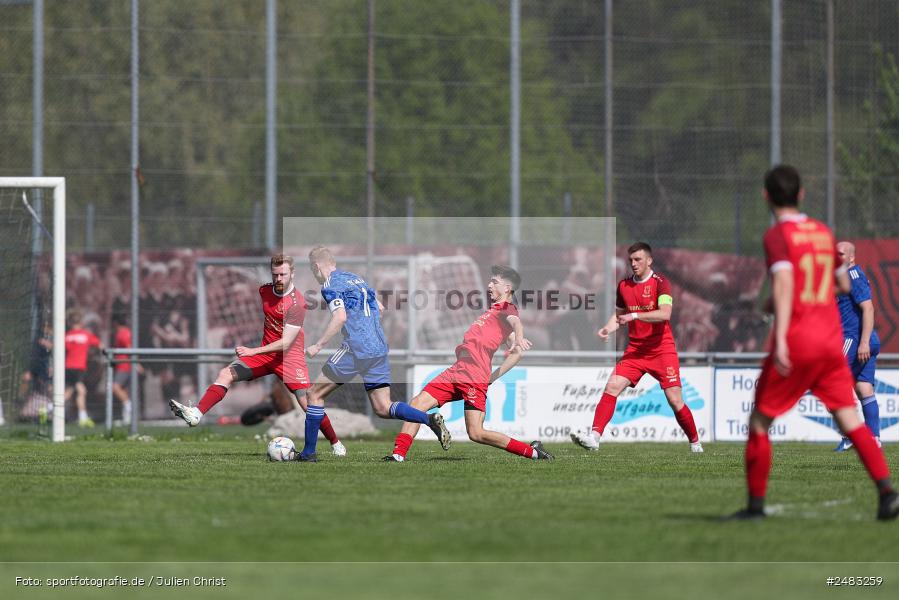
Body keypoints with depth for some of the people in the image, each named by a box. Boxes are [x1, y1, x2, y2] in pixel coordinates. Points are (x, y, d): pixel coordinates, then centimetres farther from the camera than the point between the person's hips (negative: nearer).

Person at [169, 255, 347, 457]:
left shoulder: (297, 303, -20)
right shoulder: (265, 291, 1)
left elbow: (286, 343, -25)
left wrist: (253, 351, -31)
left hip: (289, 356, -6)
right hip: (265, 353, 6)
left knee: (308, 405, -10)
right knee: (226, 374, -12)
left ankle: (335, 444, 9)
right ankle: (196, 414, -23)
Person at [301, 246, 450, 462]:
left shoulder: (330, 284, -4)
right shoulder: (356, 278, 21)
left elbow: (340, 317, -18)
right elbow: (379, 307, 27)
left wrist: (318, 345, -14)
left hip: (356, 349, -7)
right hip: (380, 349, 7)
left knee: (315, 393, 7)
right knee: (383, 409, 6)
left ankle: (308, 452, 6)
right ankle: (431, 419, -15)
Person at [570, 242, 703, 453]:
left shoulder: (660, 283, -9)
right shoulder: (624, 285, 9)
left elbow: (665, 313, -24)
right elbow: (619, 314, 22)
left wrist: (635, 315, -29)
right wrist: (608, 328, 1)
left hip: (662, 349, -4)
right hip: (635, 350, 4)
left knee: (674, 400, -5)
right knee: (612, 386, -15)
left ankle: (695, 442, 15)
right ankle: (594, 437, -20)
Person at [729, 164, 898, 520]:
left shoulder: (778, 235, -6)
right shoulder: (824, 233, 13)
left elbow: (784, 282, -21)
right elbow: (844, 284, 23)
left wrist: (780, 338, -28)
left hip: (796, 343, -5)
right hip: (832, 340, 5)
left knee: (759, 421, 7)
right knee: (849, 420, 0)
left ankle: (755, 504, 8)